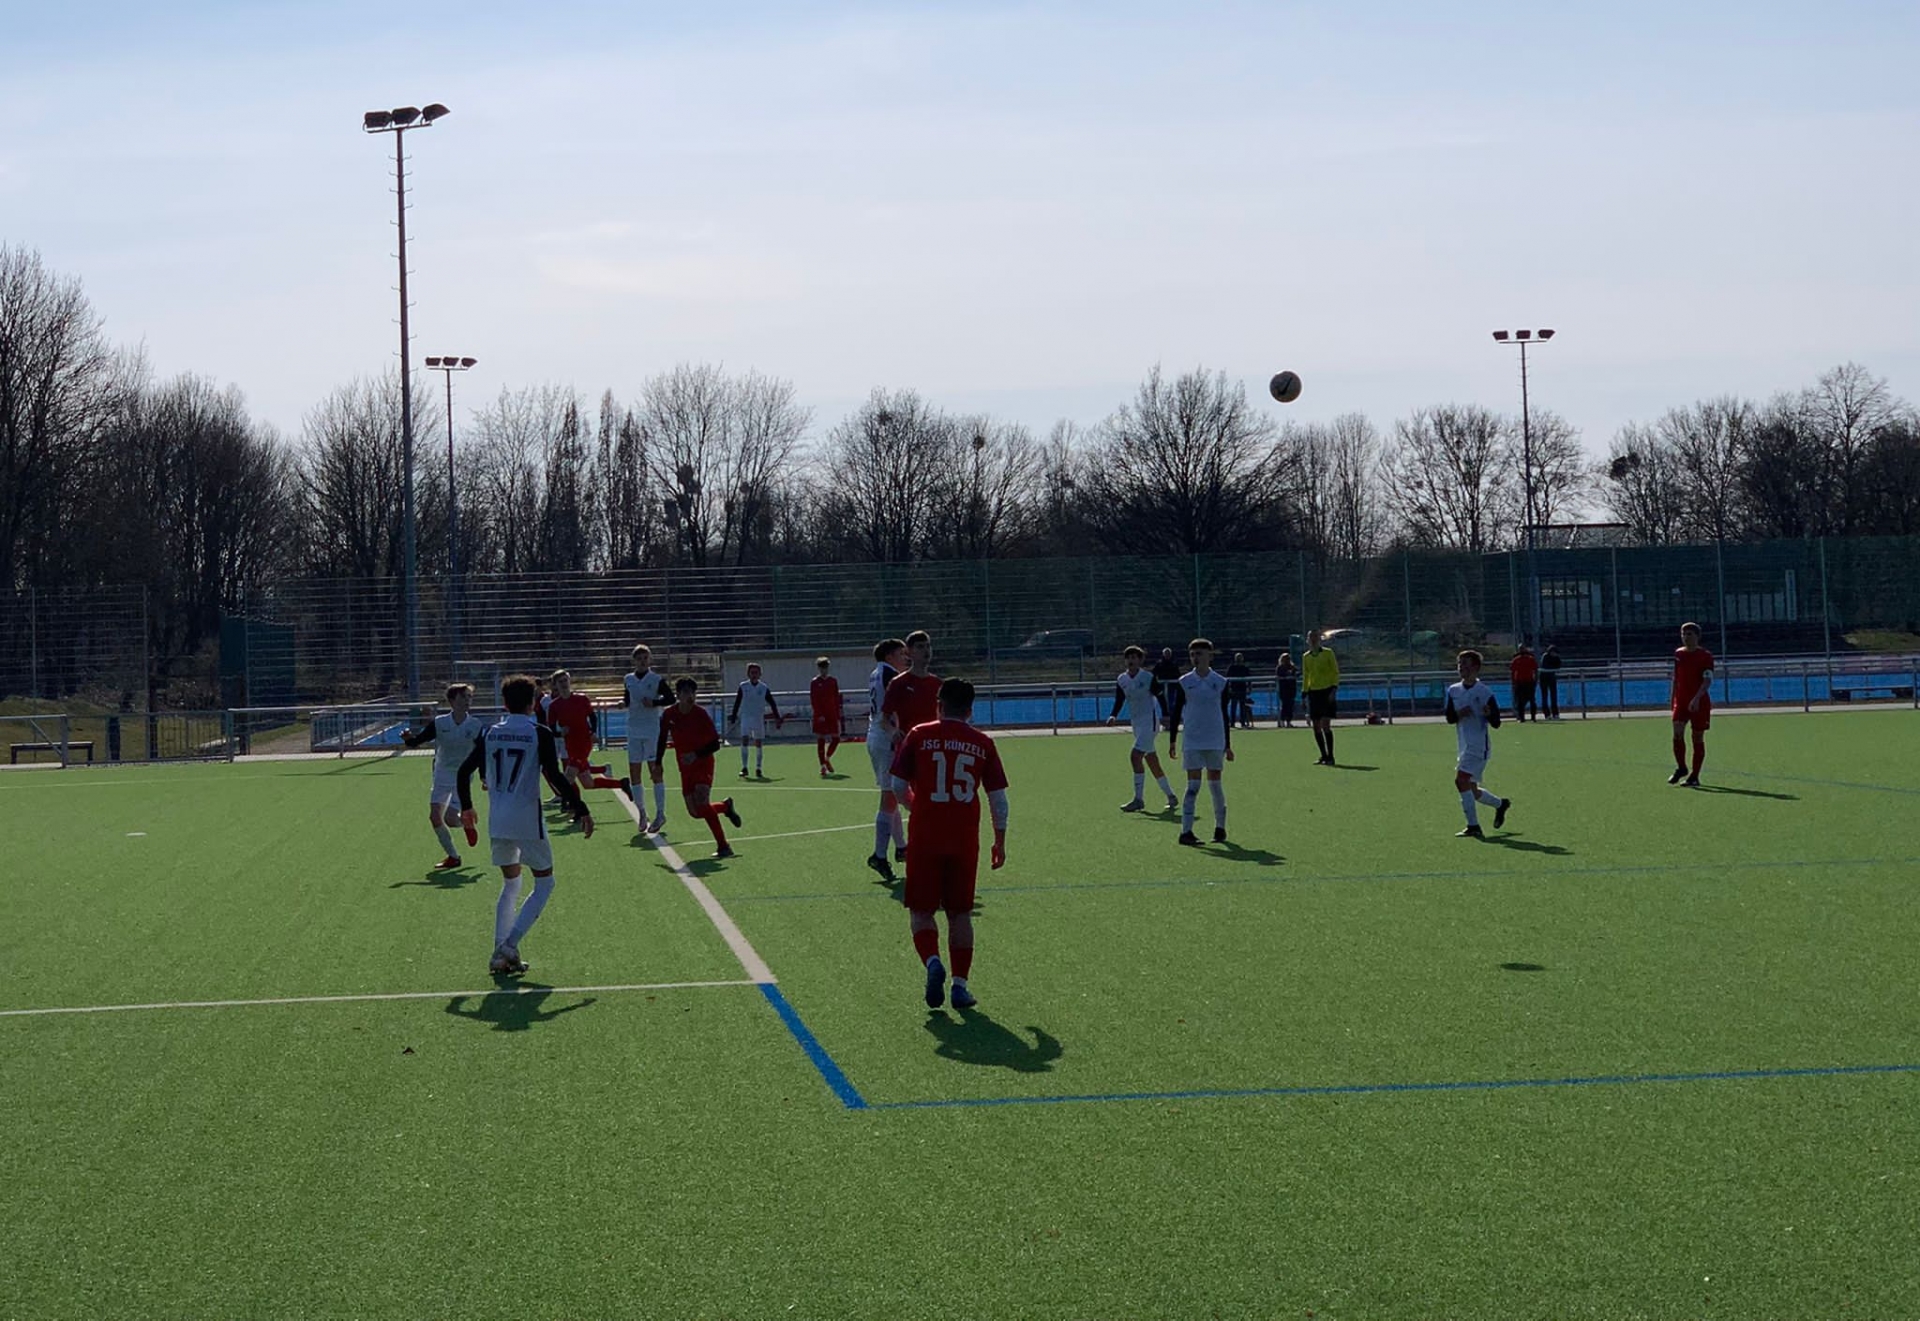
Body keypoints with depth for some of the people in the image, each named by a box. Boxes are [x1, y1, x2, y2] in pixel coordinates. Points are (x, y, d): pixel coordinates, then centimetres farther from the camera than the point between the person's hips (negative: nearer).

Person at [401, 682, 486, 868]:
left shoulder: (476, 726, -11)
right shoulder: (439, 723, -9)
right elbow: (418, 739, -8)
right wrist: (409, 738, -30)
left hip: (462, 776, -3)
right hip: (442, 775, 3)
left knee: (450, 819, -16)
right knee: (435, 816, -5)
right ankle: (453, 856, 11)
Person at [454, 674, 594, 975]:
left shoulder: (491, 734, 6)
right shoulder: (539, 733, -9)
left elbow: (465, 770, 9)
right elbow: (554, 776, -17)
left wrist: (466, 806, 25)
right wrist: (580, 809, -11)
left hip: (497, 821, 5)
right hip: (527, 820, -5)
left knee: (511, 884, 20)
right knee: (544, 883, 7)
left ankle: (501, 954, 12)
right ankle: (509, 946, -9)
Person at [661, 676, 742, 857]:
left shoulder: (701, 714, -16)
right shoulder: (669, 715, -4)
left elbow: (715, 744, -14)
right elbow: (662, 739, 11)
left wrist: (696, 754, -28)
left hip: (703, 763, -5)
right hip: (686, 767, 5)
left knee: (701, 801, -26)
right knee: (695, 812, 2)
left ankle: (723, 846, -20)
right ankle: (726, 807, 34)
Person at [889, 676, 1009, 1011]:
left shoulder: (919, 736, -1)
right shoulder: (983, 744, 4)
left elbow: (898, 786, -1)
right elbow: (998, 798, 5)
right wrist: (1000, 842, 15)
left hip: (925, 838, -2)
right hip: (965, 841, 2)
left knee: (921, 911, 8)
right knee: (960, 914, 12)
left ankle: (932, 961, -18)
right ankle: (960, 984, 9)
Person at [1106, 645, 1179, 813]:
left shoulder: (1148, 677, -11)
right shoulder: (1121, 680, 5)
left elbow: (1159, 696, -8)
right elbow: (1119, 701, 5)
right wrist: (1113, 716, -13)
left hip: (1150, 720, -7)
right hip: (1136, 722, 7)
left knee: (1136, 755, -18)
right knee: (1152, 761, 11)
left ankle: (1138, 799, -15)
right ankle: (1171, 797, 23)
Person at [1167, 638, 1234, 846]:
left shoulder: (1221, 682, 3)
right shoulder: (1184, 682, 2)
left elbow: (1225, 714, 9)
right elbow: (1176, 712, 5)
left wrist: (1228, 745, 9)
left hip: (1215, 742, 1)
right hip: (1192, 741, -1)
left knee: (1215, 784, 5)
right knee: (1193, 785, -6)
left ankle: (1220, 827, 17)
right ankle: (1186, 831, -8)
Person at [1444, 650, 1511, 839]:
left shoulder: (1485, 692, -8)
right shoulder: (1454, 691, 9)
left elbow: (1496, 723, -7)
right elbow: (1449, 718, 8)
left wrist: (1489, 714, -29)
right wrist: (1459, 714, -14)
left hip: (1479, 746, -7)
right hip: (1465, 746, 7)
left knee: (1461, 780, -20)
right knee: (1472, 790, 12)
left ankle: (1473, 826, -16)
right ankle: (1501, 804, 39)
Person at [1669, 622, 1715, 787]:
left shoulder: (1705, 655, -6)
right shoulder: (1678, 654, 9)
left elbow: (1708, 680, -14)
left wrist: (1697, 698, -27)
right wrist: (1673, 699, 17)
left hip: (1700, 702, -4)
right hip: (1681, 700, 4)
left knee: (1698, 738, 1)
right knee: (1677, 732, -14)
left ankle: (1694, 776, 8)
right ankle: (1681, 768, 4)